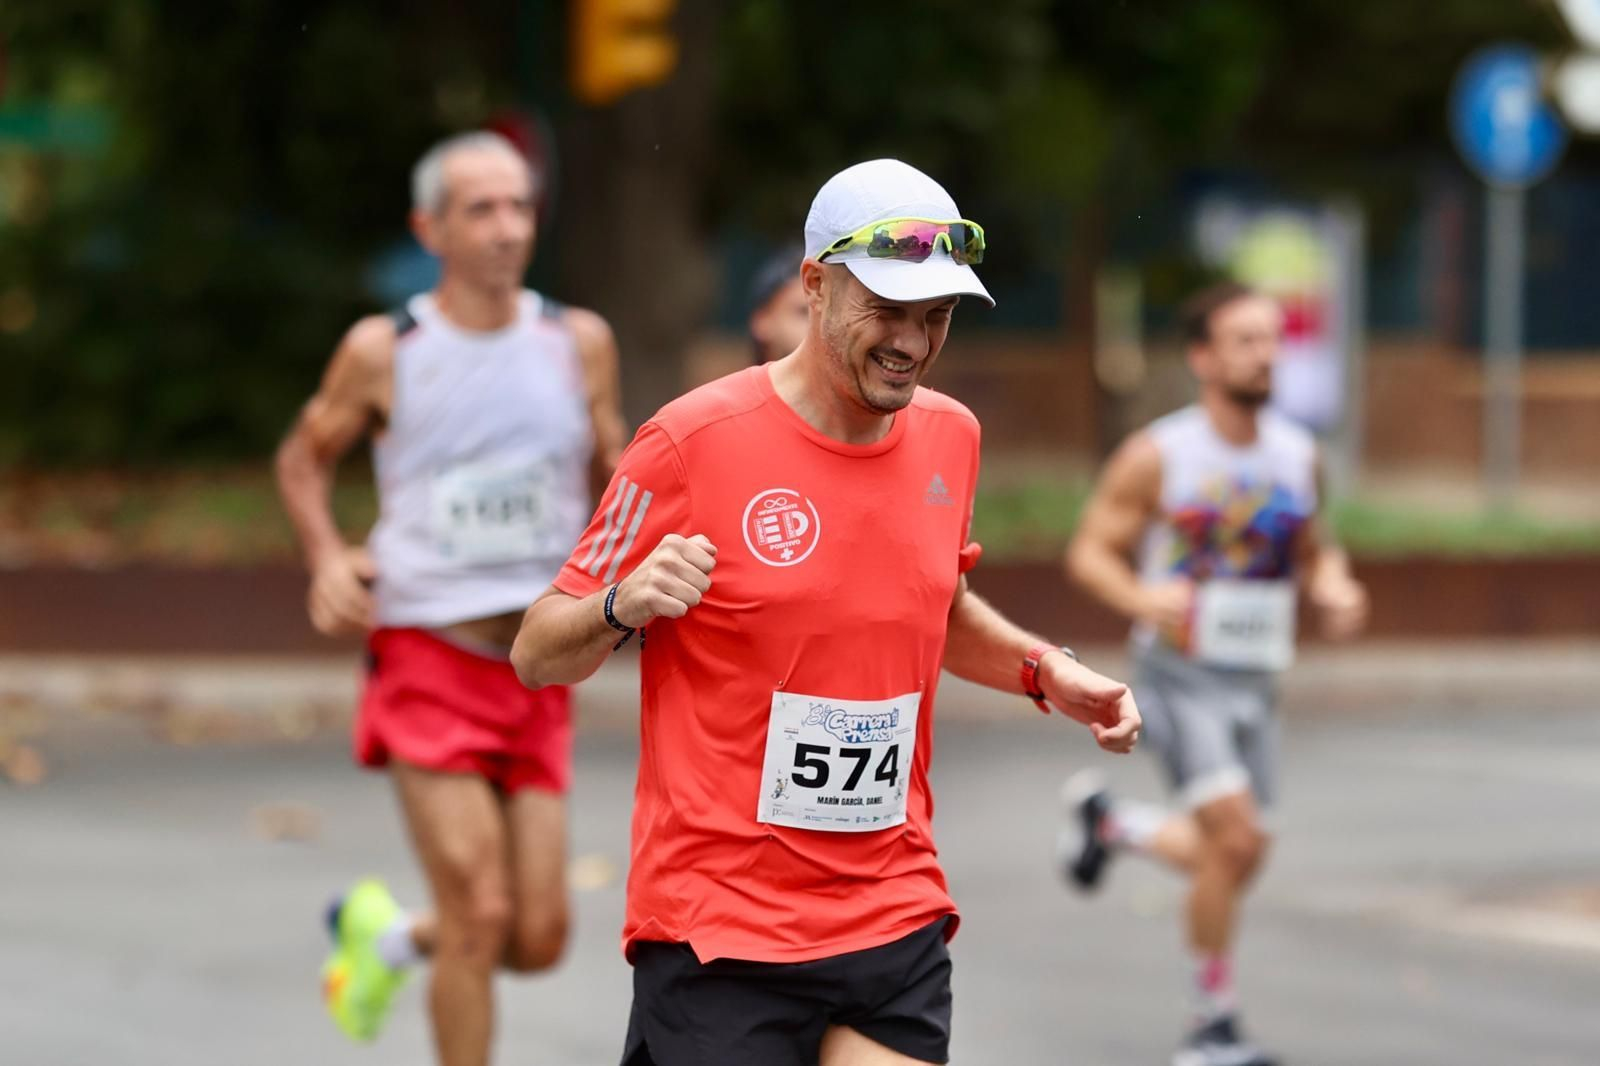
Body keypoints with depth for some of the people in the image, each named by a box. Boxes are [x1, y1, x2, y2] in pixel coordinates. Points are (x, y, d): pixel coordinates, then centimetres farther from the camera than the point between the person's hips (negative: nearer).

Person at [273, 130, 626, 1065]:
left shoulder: (579, 343, 3)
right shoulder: (384, 351, -3)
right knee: (479, 916, -11)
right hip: (428, 662, -3)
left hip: (539, 671, 3)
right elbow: (305, 458, 12)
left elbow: (616, 484, 14)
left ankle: (389, 935, 32)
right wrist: (328, 559, -6)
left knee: (539, 940, 1)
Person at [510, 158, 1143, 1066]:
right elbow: (536, 657, -6)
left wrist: (1045, 670, 10)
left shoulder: (950, 436, 6)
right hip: (717, 918, -5)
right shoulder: (695, 441, -11)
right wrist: (621, 608, -25)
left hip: (898, 917, 5)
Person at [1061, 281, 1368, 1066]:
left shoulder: (1299, 455, 6)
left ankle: (1107, 821, 38)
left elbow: (1312, 551, 19)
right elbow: (1090, 551, -5)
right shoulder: (1157, 457, -9)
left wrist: (1334, 589, -4)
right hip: (1180, 674, -6)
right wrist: (1144, 598, -25)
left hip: (1254, 680, 6)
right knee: (1236, 841, -19)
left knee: (1231, 857, 10)